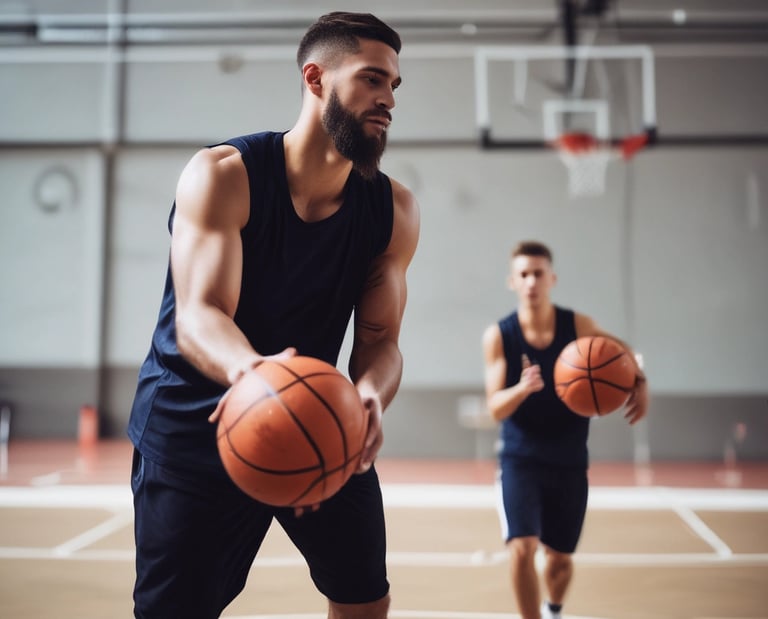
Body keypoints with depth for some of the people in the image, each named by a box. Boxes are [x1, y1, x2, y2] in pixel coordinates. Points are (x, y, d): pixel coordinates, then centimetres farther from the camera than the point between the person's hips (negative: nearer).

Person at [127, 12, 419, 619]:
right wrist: (249, 369, -50)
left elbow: (379, 340, -8)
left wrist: (369, 399, -32)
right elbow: (197, 314, -27)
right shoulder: (222, 175, -17)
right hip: (195, 421, -4)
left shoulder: (394, 210, -5)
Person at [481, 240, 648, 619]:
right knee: (522, 547, -21)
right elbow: (496, 409, -15)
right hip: (520, 458, -2)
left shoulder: (579, 326, -10)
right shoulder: (498, 336, -12)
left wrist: (639, 382, -16)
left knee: (560, 558, 15)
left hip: (569, 462, 2)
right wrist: (522, 388, -36)